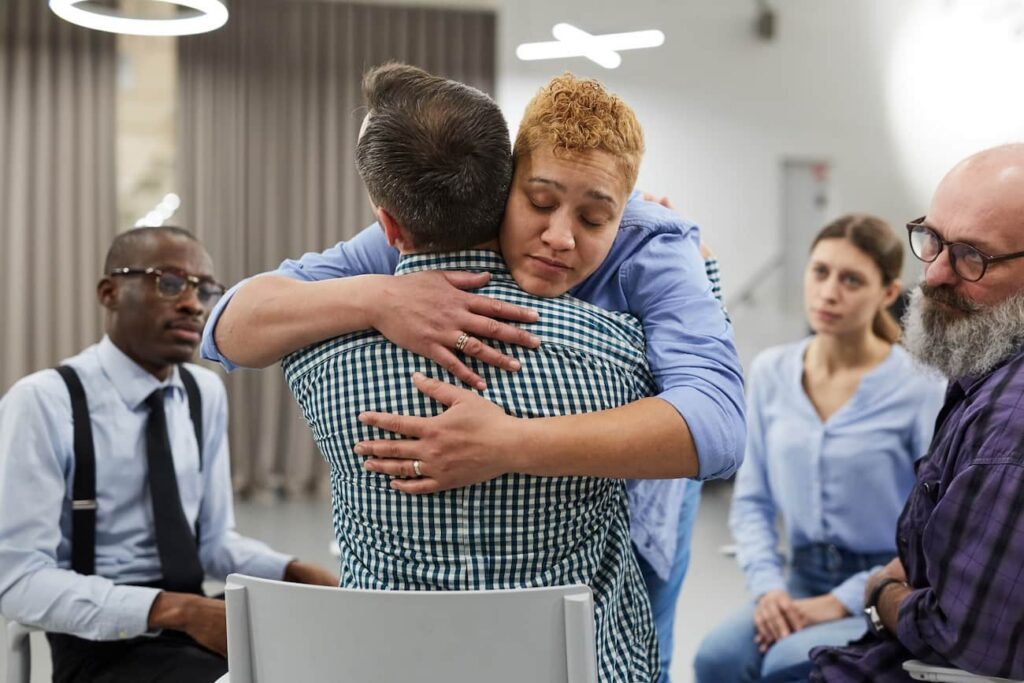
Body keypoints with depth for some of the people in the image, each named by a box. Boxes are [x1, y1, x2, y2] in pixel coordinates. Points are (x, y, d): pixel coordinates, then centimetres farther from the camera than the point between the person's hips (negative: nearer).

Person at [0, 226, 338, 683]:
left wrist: (298, 574, -8)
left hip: (199, 619, 6)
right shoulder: (44, 402, -12)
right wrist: (177, 609, -26)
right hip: (103, 645, -6)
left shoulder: (206, 393, 6)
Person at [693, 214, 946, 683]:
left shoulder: (920, 388, -10)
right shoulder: (770, 373, 4)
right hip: (804, 579, 4)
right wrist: (767, 586, -7)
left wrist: (841, 602, -16)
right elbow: (751, 500, 9)